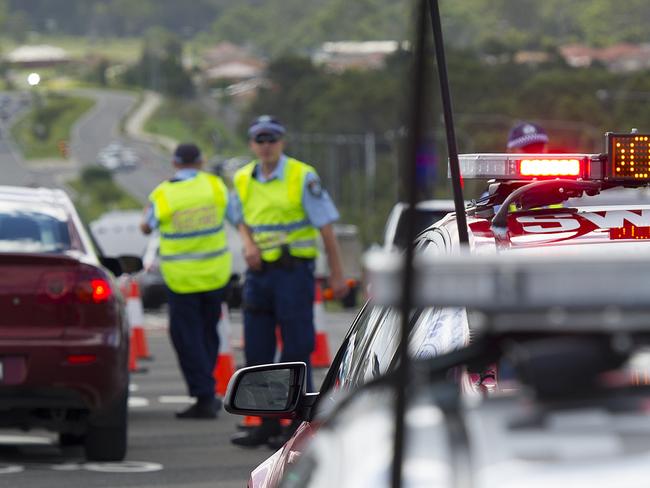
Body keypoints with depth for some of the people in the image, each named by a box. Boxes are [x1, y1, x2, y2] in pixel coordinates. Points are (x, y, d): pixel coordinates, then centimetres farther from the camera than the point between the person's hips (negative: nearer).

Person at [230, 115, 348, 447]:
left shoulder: (302, 176, -7)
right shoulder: (243, 180, 8)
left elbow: (325, 226, -5)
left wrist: (337, 274, -7)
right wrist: (248, 243, 0)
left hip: (293, 270, -6)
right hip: (259, 271, 6)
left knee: (296, 350, -4)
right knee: (257, 351, 7)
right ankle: (268, 423, 16)